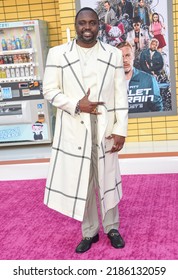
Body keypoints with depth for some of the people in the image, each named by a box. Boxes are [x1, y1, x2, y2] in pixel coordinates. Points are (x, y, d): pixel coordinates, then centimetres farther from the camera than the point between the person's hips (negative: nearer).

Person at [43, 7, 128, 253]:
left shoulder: (113, 54, 3)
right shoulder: (57, 54, 0)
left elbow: (121, 95, 1)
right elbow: (50, 91, 0)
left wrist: (121, 129, -5)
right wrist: (76, 105, -15)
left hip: (105, 129, 1)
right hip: (74, 131, 0)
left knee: (107, 179, 11)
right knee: (80, 181, 7)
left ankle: (112, 228, 31)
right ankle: (89, 232, 25)